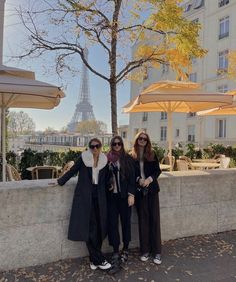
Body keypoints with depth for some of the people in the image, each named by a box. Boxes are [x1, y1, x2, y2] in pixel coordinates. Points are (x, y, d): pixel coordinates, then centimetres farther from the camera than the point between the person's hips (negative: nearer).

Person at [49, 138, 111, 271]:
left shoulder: (104, 160, 6)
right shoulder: (83, 158, -3)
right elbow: (72, 171, 4)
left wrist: (108, 186, 2)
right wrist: (60, 181, 8)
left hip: (99, 197, 3)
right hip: (85, 196, -3)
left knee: (99, 227, 3)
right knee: (89, 227, -4)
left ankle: (94, 259, 18)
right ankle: (99, 259, 7)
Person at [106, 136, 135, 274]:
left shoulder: (128, 158, -1)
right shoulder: (107, 159, 4)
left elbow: (132, 177, -3)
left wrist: (131, 194, -9)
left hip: (124, 195, -1)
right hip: (112, 196, 1)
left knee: (126, 222, 10)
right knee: (112, 223, -1)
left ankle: (125, 249, 30)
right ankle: (116, 256, 8)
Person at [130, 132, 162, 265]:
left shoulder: (152, 154, 3)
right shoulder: (132, 156, 2)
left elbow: (158, 170, 1)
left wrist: (149, 179, -15)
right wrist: (138, 179, -15)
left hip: (152, 190, 0)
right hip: (139, 191, 0)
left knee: (154, 219, 2)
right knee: (143, 220, 6)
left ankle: (157, 251, 13)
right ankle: (145, 250, 19)